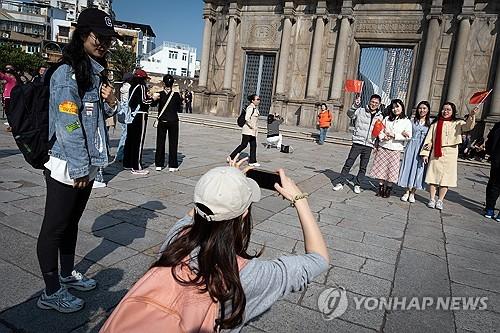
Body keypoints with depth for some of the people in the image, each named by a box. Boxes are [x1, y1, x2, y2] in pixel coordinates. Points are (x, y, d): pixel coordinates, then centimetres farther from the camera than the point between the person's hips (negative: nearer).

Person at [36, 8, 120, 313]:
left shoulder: (97, 73, 12)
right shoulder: (68, 73, -13)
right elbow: (68, 124, -18)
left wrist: (110, 102, -1)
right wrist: (79, 168, -18)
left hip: (86, 165, 8)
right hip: (67, 166, -8)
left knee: (71, 222, 19)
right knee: (54, 227, 3)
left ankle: (67, 274, 35)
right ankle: (51, 293, 16)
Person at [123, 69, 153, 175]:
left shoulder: (132, 87, 12)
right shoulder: (142, 87, -10)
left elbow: (134, 101, 11)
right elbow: (144, 102, -19)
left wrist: (148, 95, 14)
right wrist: (152, 98, -1)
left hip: (132, 116, 8)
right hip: (140, 116, -8)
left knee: (130, 139, 14)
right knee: (138, 141, -5)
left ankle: (127, 163, 23)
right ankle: (136, 167, -4)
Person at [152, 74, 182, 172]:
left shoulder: (160, 94, -7)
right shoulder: (176, 95, -8)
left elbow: (153, 104, 3)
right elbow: (180, 109, -1)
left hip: (162, 121, 1)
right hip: (173, 121, -1)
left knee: (160, 143, 11)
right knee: (173, 143, 6)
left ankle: (159, 164, 14)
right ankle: (172, 165, 7)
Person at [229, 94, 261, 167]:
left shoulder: (255, 108, 14)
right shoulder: (250, 108, -15)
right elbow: (247, 118, -24)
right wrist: (252, 127, -18)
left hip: (252, 131, 10)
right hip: (248, 130, -10)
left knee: (253, 145, 7)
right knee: (243, 145, -6)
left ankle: (252, 161, 12)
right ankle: (231, 157, 4)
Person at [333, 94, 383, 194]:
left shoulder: (380, 116, 12)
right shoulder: (360, 111, 0)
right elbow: (350, 114, -17)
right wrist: (355, 106, -32)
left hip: (369, 145, 3)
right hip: (357, 142, -3)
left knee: (363, 167, 9)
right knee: (348, 164, -2)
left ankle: (357, 185, 21)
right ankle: (340, 183, 5)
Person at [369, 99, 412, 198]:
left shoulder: (407, 122, 2)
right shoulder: (387, 119, 12)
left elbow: (408, 137, -8)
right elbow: (380, 130, 10)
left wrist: (394, 135, -14)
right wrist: (383, 136, -11)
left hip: (395, 150, -2)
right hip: (382, 148, 3)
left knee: (392, 170, -1)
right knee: (381, 169, 3)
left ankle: (388, 189, 12)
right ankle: (381, 188, 15)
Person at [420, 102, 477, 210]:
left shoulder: (457, 123, 6)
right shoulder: (436, 123, 9)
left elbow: (468, 126, -13)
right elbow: (429, 139, 7)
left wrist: (472, 116, -32)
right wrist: (425, 153, 1)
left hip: (450, 154, -1)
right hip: (436, 153, 1)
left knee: (446, 177, 1)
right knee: (433, 176, 1)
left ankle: (440, 200, 12)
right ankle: (432, 199, 12)